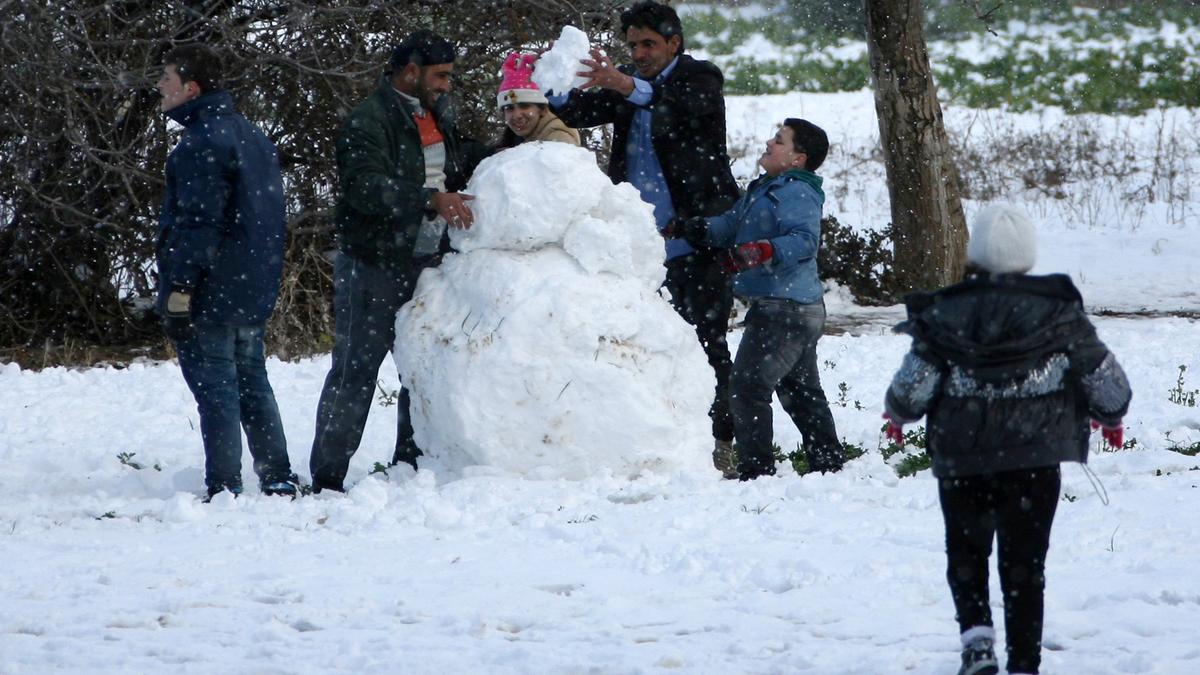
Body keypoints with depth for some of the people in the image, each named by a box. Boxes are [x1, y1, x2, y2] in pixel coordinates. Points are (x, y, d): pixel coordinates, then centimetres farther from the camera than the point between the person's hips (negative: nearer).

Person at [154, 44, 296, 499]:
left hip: (210, 292, -9)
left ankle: (224, 487, -5)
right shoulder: (253, 137, 14)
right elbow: (269, 217, 19)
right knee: (252, 382, 16)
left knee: (214, 388, -5)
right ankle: (278, 480, 17)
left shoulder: (202, 143, -17)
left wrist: (180, 286, -20)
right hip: (254, 293, 9)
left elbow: (200, 221, -22)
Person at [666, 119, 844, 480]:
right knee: (801, 390, 18)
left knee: (748, 385, -11)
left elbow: (804, 240, -27)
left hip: (785, 310, -11)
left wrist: (761, 252, -40)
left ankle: (756, 469, -11)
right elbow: (731, 223, 20)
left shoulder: (797, 193, -14)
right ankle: (829, 462, 25)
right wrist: (690, 228, 5)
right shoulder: (762, 190, 18)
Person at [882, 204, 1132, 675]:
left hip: (960, 460, 0)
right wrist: (1111, 417, 23)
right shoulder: (1058, 312, -4)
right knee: (1024, 562, 8)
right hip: (1035, 460, 0)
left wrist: (898, 415, 16)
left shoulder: (944, 316, -5)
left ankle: (976, 633, -2)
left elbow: (911, 389, -7)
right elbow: (1108, 384, 1)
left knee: (966, 552, 19)